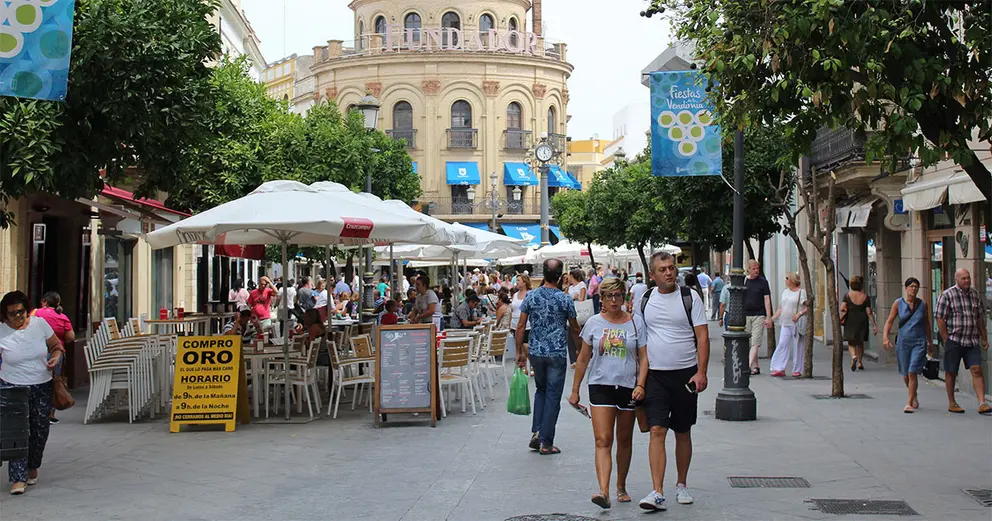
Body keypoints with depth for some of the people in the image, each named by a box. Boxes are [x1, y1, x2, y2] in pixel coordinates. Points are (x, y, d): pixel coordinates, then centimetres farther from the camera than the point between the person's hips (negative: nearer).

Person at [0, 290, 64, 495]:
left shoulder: (40, 324, -3)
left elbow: (56, 345, 9)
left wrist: (56, 356, -11)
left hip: (42, 386, 3)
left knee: (40, 431, 10)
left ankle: (32, 467, 33)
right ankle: (18, 478, -8)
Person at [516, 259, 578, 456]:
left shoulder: (531, 296, -2)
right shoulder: (565, 299, -7)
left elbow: (521, 326, -1)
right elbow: (575, 329, 2)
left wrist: (519, 352, 7)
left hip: (535, 351, 3)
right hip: (557, 354, -3)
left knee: (540, 390, 22)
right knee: (553, 396, 4)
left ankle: (536, 432, 9)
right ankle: (546, 443, 5)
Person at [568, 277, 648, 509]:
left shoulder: (635, 322, 2)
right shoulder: (594, 323, 4)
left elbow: (643, 357, 2)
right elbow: (583, 359, 11)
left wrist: (641, 385, -11)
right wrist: (575, 390, 11)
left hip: (628, 387, 1)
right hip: (601, 386, -1)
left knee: (624, 440, 12)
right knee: (603, 441, -12)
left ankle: (621, 487, 29)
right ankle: (604, 492, -22)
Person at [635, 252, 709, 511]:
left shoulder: (690, 297, -1)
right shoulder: (645, 300, 6)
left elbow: (703, 336, -4)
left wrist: (701, 372, -13)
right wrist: (638, 375, 10)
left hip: (685, 374, -1)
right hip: (654, 375, 1)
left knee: (683, 432, 10)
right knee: (657, 431, -10)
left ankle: (682, 485, 26)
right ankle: (657, 493, -14)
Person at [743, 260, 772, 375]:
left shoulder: (763, 282, 2)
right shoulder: (743, 281, 7)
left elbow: (767, 300, 0)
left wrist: (768, 317, -6)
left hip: (759, 315, -3)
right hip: (745, 315, 3)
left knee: (755, 342, -11)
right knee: (748, 343, 6)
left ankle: (749, 365, -18)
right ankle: (756, 367, 14)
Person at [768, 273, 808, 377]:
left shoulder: (802, 292, -3)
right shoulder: (785, 292, 17)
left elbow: (807, 308, -7)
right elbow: (780, 308, 21)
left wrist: (799, 314, -22)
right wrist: (771, 319, 14)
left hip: (797, 323, -5)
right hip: (785, 323, 6)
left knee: (797, 346, -1)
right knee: (782, 344, -3)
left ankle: (797, 370, 7)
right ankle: (779, 369, -5)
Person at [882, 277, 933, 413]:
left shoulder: (923, 304, 3)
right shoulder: (898, 303, 0)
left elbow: (927, 324, 14)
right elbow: (889, 321, -2)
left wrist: (930, 343, 20)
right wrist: (885, 337, -16)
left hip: (919, 342, -1)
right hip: (903, 342, 1)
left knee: (913, 373, -14)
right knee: (905, 375, 10)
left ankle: (909, 404, -8)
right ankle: (914, 396, 38)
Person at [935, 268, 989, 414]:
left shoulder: (975, 294, 11)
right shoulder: (947, 295, -6)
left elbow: (980, 317, 19)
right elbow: (940, 319, -8)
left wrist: (984, 338, 17)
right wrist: (947, 340, -11)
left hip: (972, 341, 4)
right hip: (954, 340, -4)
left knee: (977, 370, -8)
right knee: (951, 373, 5)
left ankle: (982, 404, -11)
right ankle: (951, 403, 18)